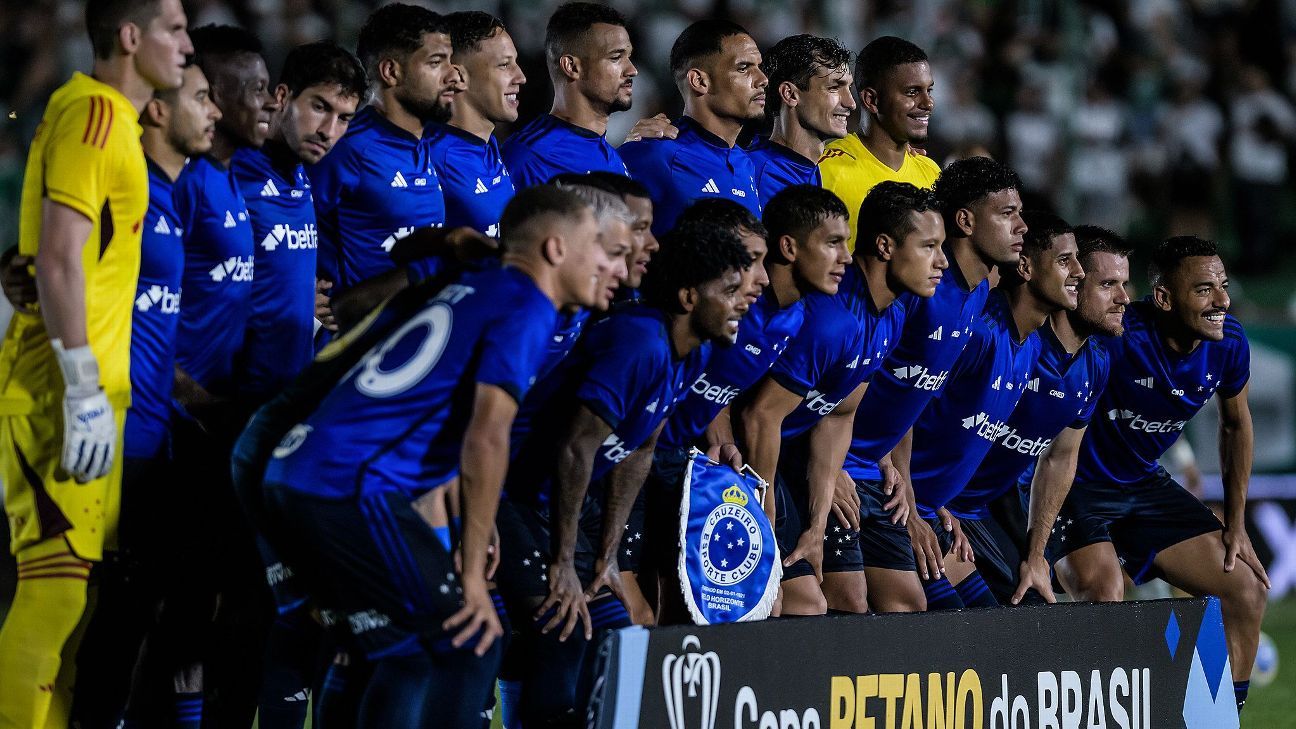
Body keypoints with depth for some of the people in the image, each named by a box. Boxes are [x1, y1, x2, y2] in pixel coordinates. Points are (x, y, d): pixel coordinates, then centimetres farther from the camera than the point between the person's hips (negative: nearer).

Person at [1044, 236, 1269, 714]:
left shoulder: (1229, 344, -9)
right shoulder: (1118, 337, -30)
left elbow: (1236, 424, 11)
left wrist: (1235, 523, 11)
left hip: (1145, 484, 7)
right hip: (1078, 486, -7)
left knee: (1247, 591, 3)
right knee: (1104, 602, -30)